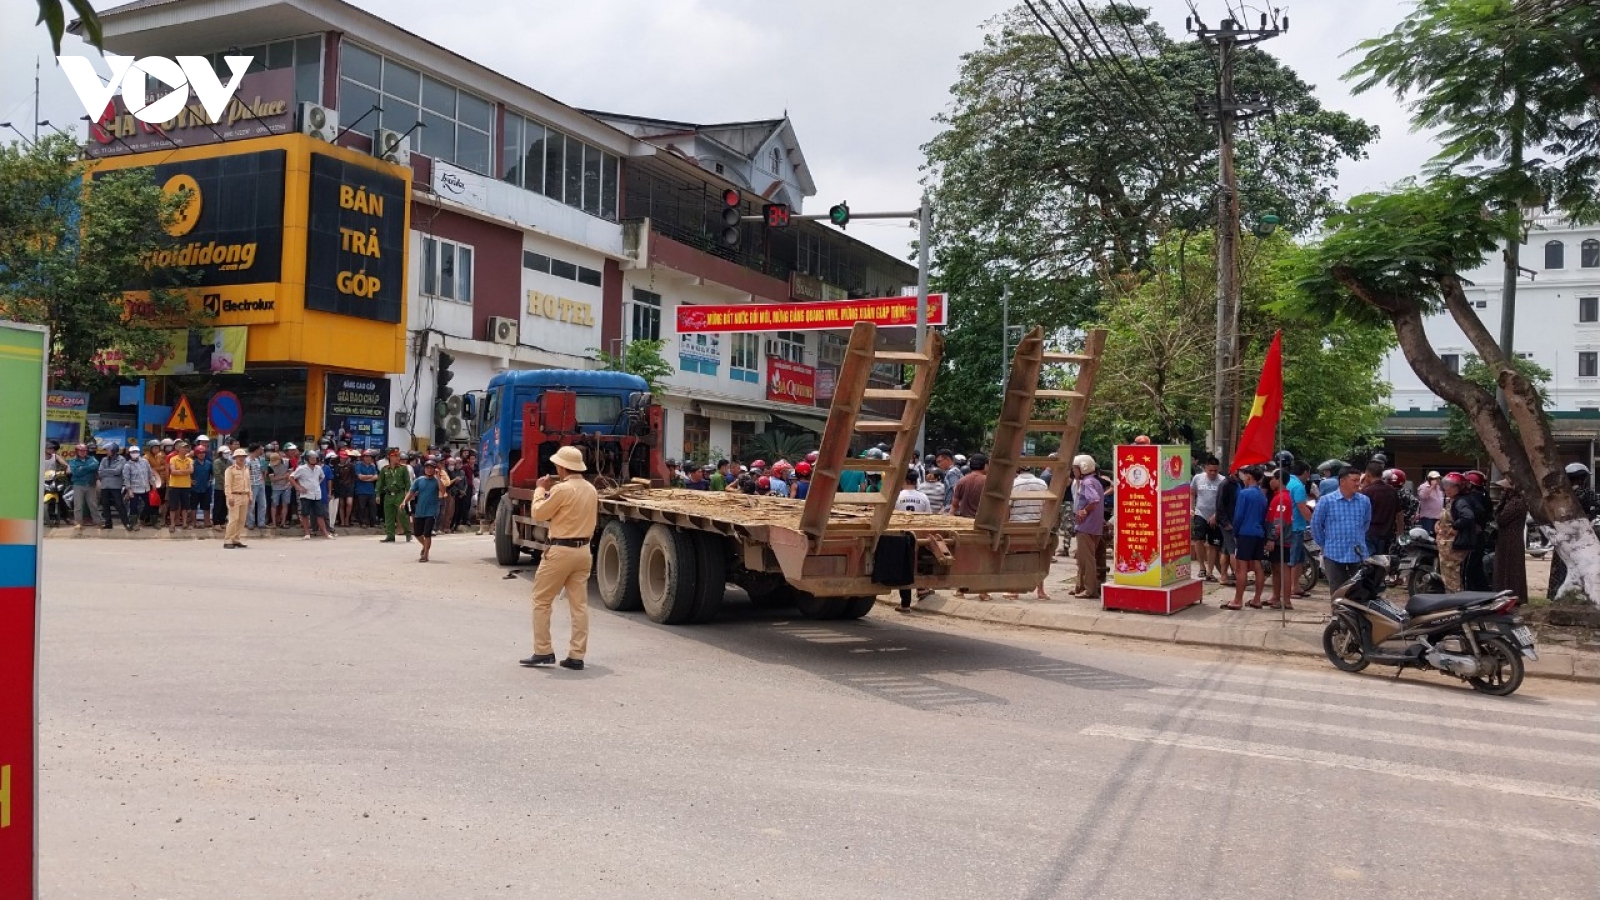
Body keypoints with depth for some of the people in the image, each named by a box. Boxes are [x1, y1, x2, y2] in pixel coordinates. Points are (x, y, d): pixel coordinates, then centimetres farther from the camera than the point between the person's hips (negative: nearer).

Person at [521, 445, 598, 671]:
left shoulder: (562, 489, -16)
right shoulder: (591, 490, 9)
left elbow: (539, 513, -8)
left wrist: (541, 489, 7)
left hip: (560, 550, -7)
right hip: (583, 550, 7)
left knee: (541, 601, 6)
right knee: (579, 605, 7)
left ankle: (543, 652, 5)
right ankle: (577, 655, 8)